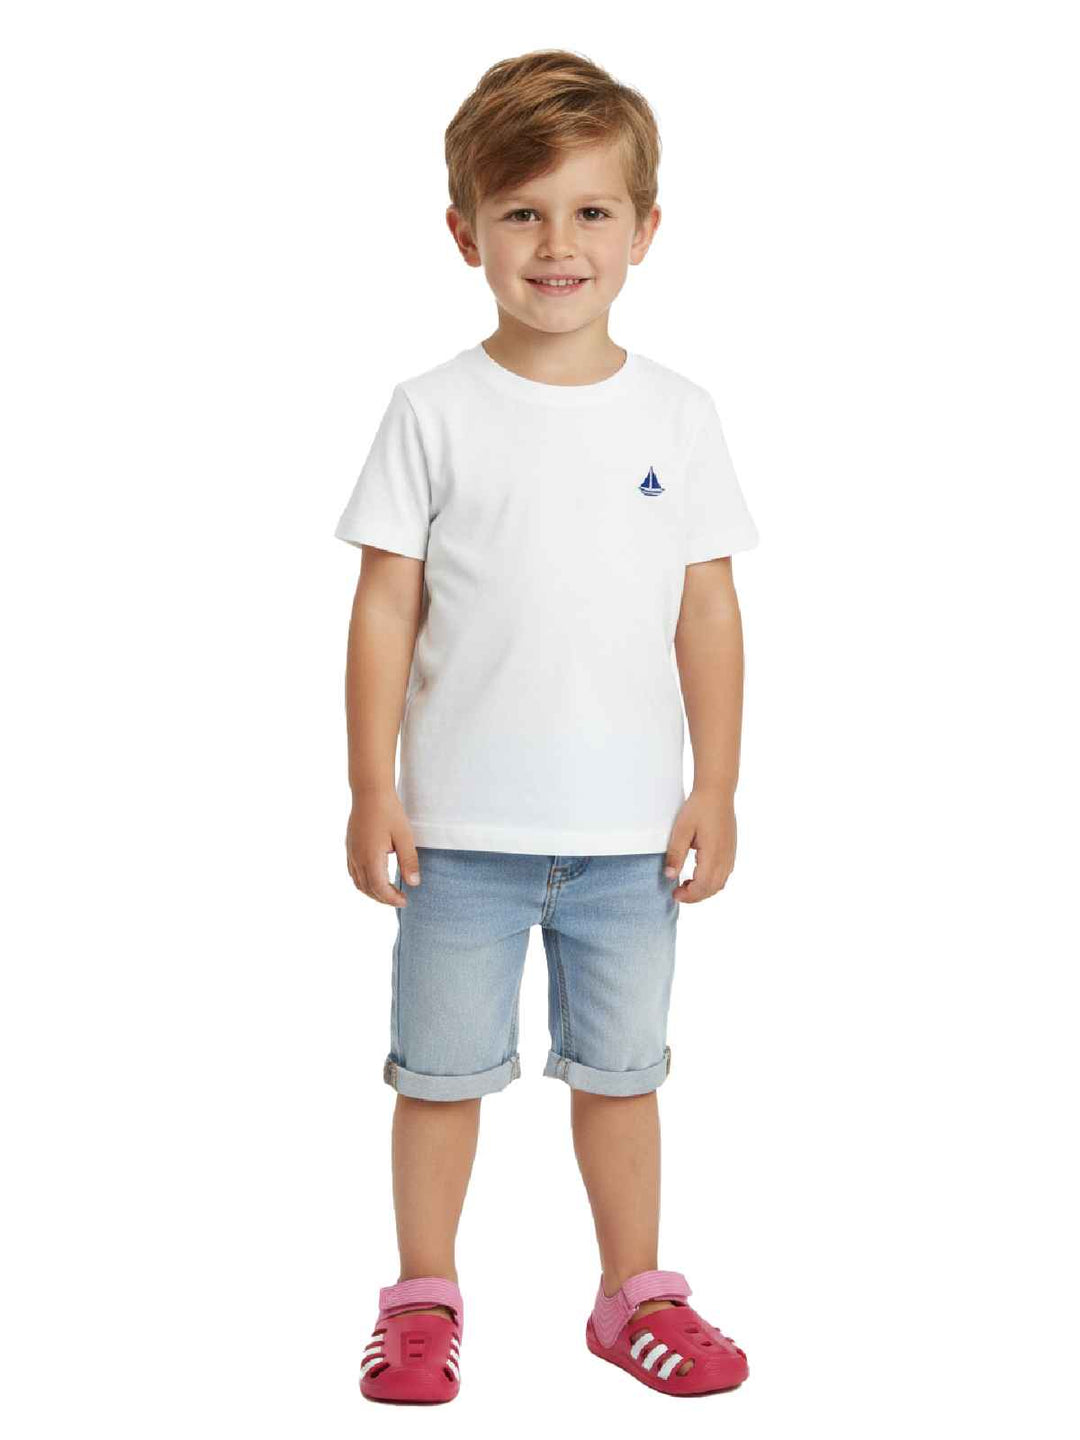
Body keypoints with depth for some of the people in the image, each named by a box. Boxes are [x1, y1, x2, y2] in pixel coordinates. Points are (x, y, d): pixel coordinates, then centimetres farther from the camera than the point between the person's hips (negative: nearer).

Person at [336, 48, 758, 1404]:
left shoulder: (678, 415, 2)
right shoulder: (433, 413, -4)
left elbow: (709, 613, 5)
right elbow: (385, 608, -3)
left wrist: (716, 793, 2)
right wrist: (371, 793, -5)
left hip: (630, 830, 2)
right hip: (462, 827, -1)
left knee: (620, 1068, 13)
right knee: (443, 1069, 9)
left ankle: (635, 1293, 30)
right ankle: (424, 1298, 26)